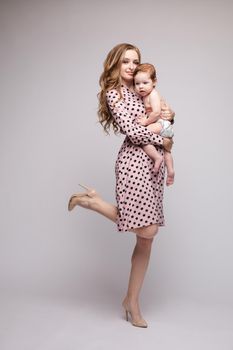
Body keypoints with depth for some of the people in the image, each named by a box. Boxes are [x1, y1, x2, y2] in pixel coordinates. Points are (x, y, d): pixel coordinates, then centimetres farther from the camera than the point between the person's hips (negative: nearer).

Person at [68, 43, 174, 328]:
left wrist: (168, 114, 8)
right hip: (134, 161, -8)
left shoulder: (139, 91, 23)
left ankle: (132, 302, 16)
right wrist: (163, 141, -4)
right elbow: (131, 130, -12)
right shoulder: (114, 92, -1)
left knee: (147, 237, 6)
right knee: (147, 230, -18)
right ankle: (91, 200, 1)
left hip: (153, 162, 8)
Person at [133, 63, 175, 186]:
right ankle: (170, 171, 43)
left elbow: (156, 112, -29)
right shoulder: (146, 95, 11)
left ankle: (157, 157, -23)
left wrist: (146, 122, -20)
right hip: (165, 126, 11)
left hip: (161, 123, -11)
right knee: (165, 149, 27)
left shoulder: (153, 94, -17)